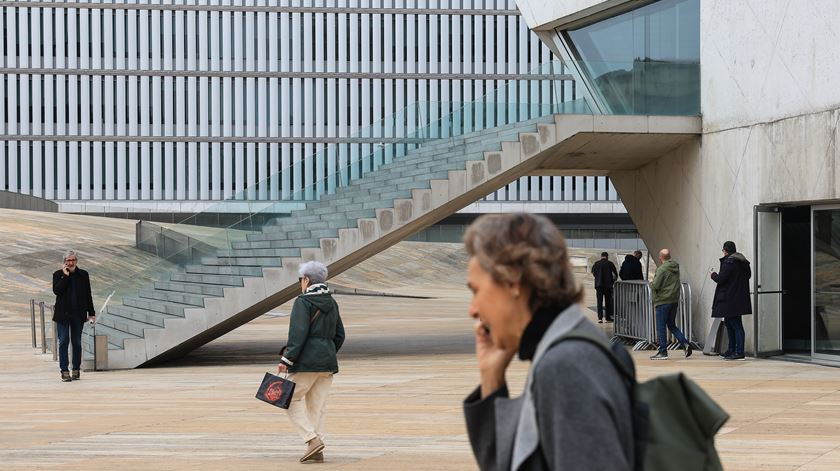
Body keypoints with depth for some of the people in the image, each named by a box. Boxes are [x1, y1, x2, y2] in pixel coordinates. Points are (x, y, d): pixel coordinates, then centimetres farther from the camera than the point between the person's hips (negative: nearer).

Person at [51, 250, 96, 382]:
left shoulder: (83, 275, 5)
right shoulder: (58, 275, 1)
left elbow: (88, 295, 9)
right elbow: (56, 291, -14)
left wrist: (91, 313, 7)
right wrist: (65, 276, -16)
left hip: (78, 314, 2)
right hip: (63, 314, -2)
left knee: (77, 342, 7)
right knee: (63, 342, -4)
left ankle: (76, 369, 14)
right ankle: (64, 371, -2)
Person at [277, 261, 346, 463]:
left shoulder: (303, 302, -10)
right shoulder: (331, 303, 13)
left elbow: (298, 334, -17)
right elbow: (339, 335, 16)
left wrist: (286, 360, -15)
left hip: (307, 361, -7)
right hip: (328, 362, 7)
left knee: (292, 400, 3)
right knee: (318, 405, 9)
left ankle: (313, 440, -12)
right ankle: (317, 451, 7)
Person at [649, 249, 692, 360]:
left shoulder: (662, 269, -16)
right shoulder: (676, 268, 9)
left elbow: (655, 286, -19)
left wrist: (651, 283, 4)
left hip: (663, 302, -8)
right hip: (675, 301, 8)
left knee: (661, 327, 1)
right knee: (672, 325, 18)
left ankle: (663, 352, 3)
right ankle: (685, 344, 2)